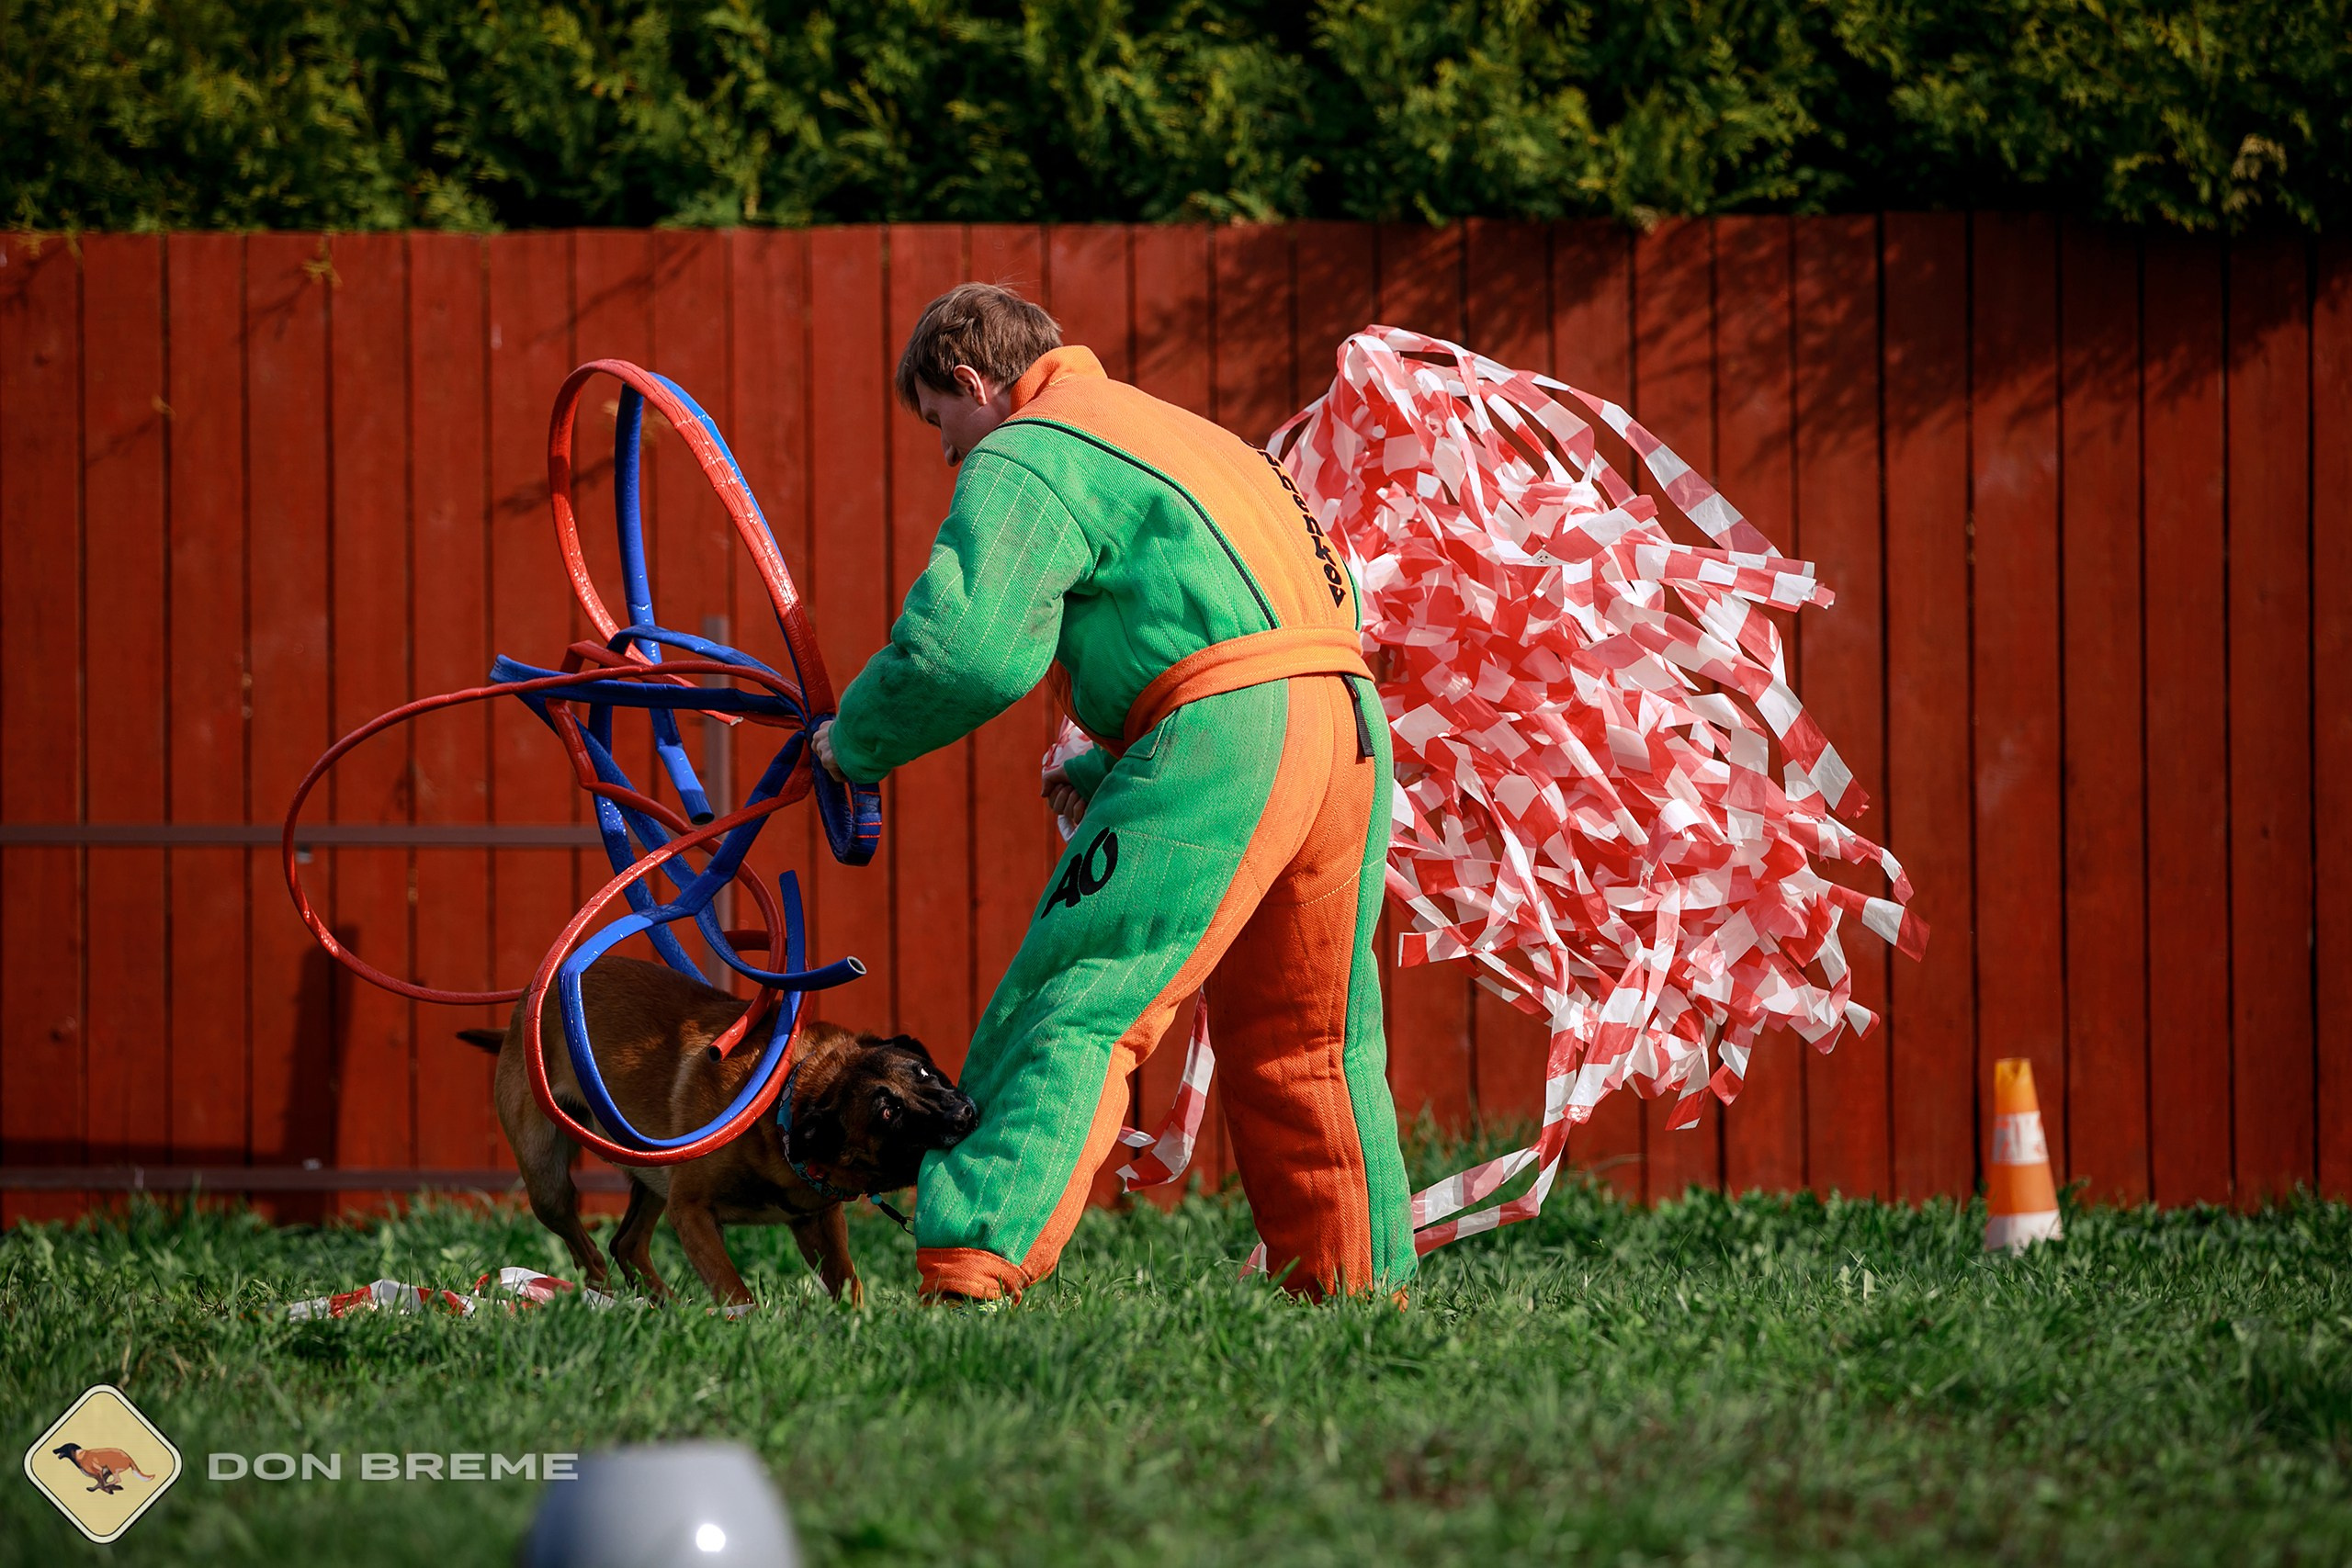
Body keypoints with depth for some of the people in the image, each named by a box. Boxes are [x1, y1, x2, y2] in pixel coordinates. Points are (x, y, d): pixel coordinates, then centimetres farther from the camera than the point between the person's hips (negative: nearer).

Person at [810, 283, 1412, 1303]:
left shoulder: (1024, 458, 3)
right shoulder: (1174, 432, 32)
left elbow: (969, 645, -12)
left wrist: (856, 742, 5)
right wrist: (1109, 774, 31)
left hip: (1223, 733, -8)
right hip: (1349, 731, 8)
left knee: (1074, 1010, -12)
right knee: (1303, 1043, 20)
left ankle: (975, 1267, -24)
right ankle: (1363, 1284, 24)